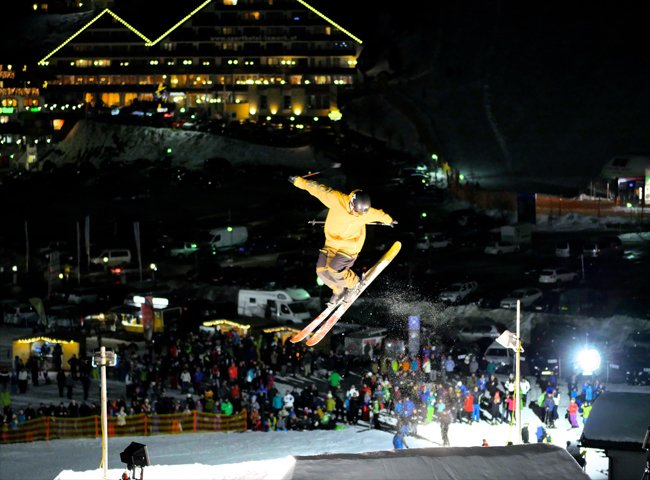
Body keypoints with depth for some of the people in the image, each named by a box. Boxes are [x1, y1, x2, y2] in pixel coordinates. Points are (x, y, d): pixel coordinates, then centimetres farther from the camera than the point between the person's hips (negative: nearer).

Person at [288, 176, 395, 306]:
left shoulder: (368, 213, -19)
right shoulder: (336, 200, -23)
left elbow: (379, 214, 3)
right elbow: (319, 189, -15)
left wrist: (388, 220, 26)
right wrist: (299, 181, -7)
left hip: (350, 246, -3)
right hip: (331, 242, 3)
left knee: (334, 270, -20)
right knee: (321, 270, 0)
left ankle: (354, 283, 10)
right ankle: (339, 290, 29)